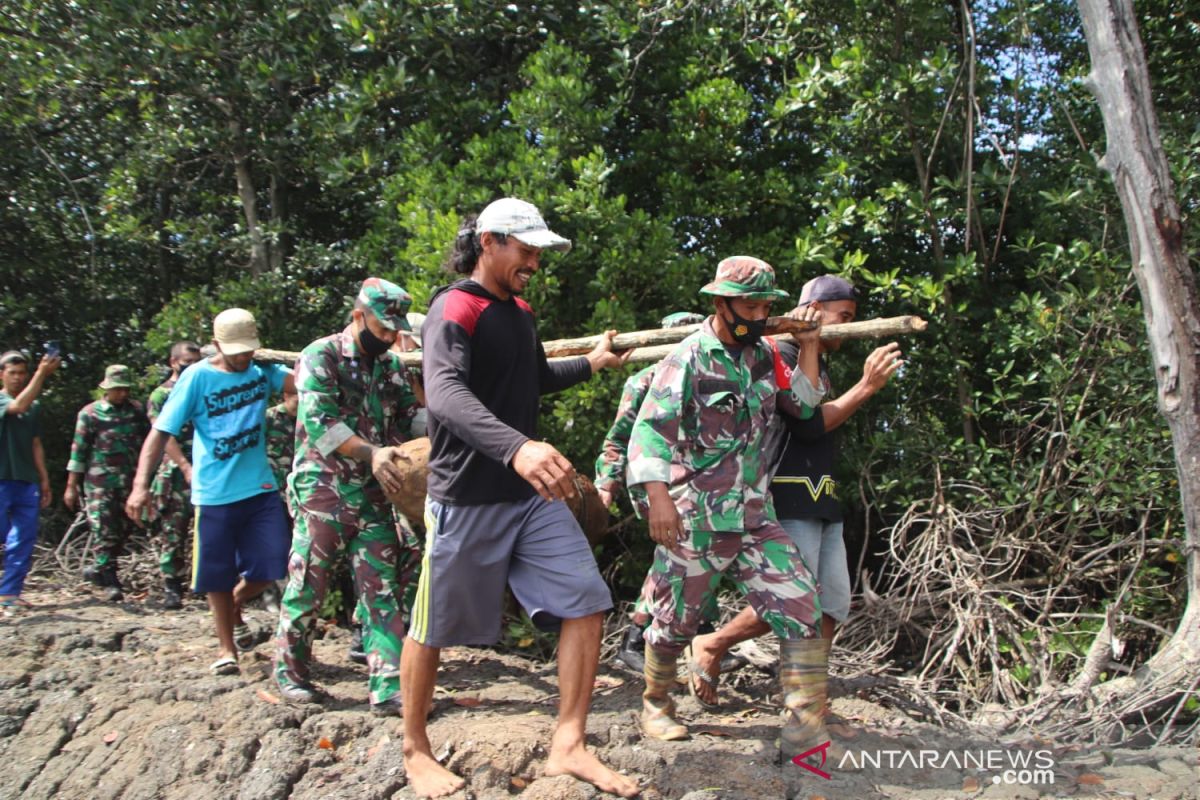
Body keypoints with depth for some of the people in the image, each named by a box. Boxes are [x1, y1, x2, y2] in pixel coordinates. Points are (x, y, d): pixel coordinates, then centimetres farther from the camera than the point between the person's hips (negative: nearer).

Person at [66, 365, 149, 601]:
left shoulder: (136, 410, 7)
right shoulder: (90, 413, -2)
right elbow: (79, 451, 0)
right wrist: (71, 486, 0)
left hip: (129, 482, 4)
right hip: (100, 483, -4)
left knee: (123, 530, 9)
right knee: (104, 531, -4)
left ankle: (99, 569, 29)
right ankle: (110, 581, 3)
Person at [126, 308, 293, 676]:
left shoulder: (262, 370, 2)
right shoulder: (197, 377, -8)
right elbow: (160, 431, -11)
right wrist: (141, 484, -21)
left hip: (260, 488, 2)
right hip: (214, 493, -2)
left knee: (273, 564, 1)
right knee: (219, 574, 7)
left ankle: (236, 598, 34)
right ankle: (226, 647, 25)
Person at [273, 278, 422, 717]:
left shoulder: (392, 366, 11)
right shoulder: (321, 357, -7)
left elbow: (410, 417, 8)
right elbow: (320, 421, -19)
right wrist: (372, 452, -30)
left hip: (374, 493, 5)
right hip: (324, 488, -5)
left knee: (383, 591, 2)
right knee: (307, 585, 5)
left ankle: (389, 688, 3)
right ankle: (290, 671, 25)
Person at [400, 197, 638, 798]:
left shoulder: (519, 312, 13)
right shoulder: (453, 308, -13)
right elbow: (445, 394, -33)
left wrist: (591, 363, 24)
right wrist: (517, 446, -47)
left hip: (533, 494, 8)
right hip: (467, 499, -7)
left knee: (586, 602, 0)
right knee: (434, 628, 7)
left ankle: (568, 747, 10)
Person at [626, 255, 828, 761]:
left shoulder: (764, 355, 11)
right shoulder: (688, 359, -9)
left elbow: (803, 405, 17)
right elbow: (649, 429, -14)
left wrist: (808, 346, 8)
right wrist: (658, 495, -25)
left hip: (755, 518, 6)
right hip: (695, 520, -5)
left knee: (800, 608, -5)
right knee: (676, 619, 8)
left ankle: (802, 723, 3)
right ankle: (656, 703, 32)